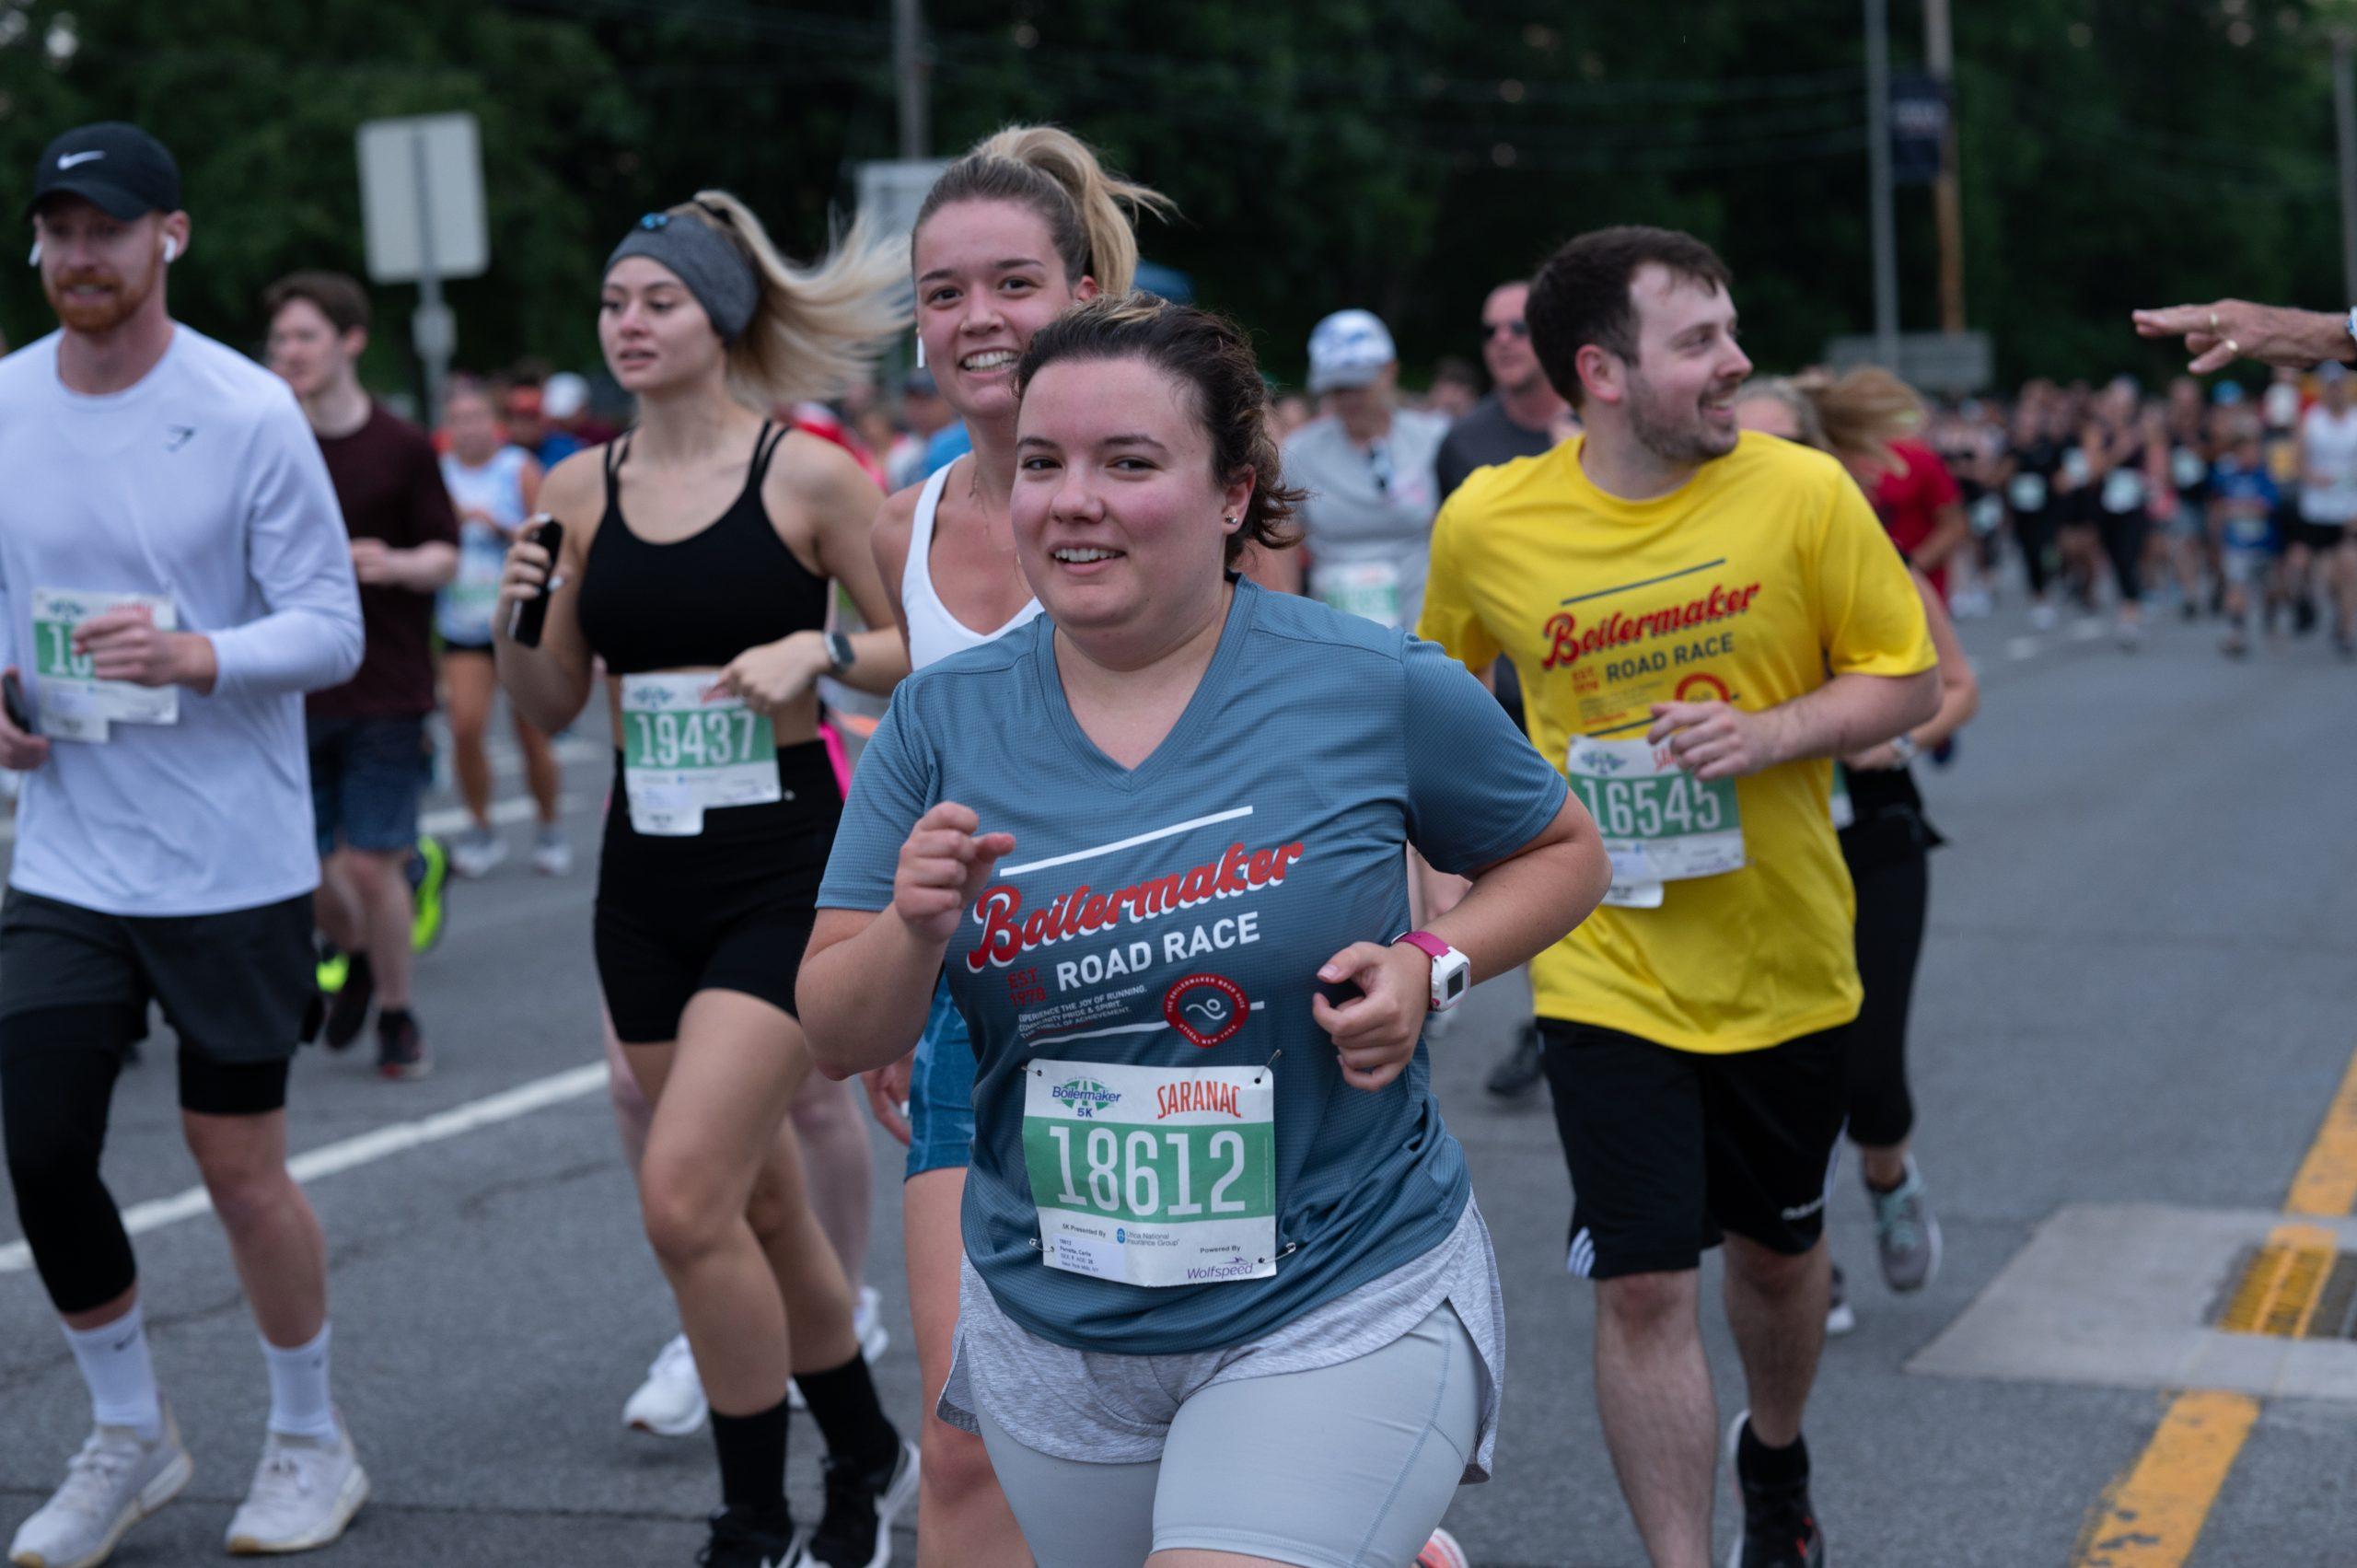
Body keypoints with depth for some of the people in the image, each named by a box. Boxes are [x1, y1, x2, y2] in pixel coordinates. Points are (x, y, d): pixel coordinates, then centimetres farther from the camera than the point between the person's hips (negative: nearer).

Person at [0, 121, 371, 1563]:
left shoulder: (248, 411, -9)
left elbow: (335, 629, -9)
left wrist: (201, 656, -27)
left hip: (234, 864, -4)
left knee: (241, 1168, 4)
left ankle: (312, 1442, 26)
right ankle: (130, 1436, 23)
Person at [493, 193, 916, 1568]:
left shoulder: (810, 475, -7)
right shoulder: (581, 488, 6)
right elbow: (554, 705, 12)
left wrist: (818, 650, -18)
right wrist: (510, 628, -7)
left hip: (786, 862, -5)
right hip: (646, 873, 6)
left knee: (685, 1193, -16)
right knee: (761, 1200, 14)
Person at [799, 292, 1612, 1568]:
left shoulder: (1379, 689, -9)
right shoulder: (942, 721, -3)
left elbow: (1562, 853, 7)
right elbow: (837, 1036, -2)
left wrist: (1431, 970, -11)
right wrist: (914, 932, -22)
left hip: (1341, 1310, -4)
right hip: (1053, 1329, 4)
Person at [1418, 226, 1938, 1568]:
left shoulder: (1804, 492, -11)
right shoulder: (1487, 525, -9)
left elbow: (1908, 679, -4)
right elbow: (1443, 690, 11)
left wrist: (1769, 732, -21)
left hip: (1787, 965, 2)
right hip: (1609, 972, -1)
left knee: (1777, 1251, 20)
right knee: (1645, 1290, -8)